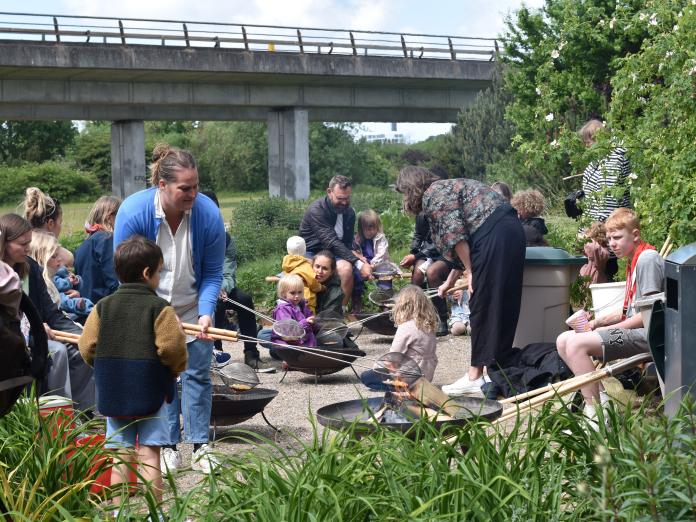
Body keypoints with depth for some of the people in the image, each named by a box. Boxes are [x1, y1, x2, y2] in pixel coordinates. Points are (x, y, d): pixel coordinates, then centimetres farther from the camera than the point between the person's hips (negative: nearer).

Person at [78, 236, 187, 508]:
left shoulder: (103, 306, 3)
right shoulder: (159, 307, -10)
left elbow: (87, 347, 0)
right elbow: (171, 346, -17)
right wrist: (176, 367, 3)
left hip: (112, 393, 4)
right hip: (150, 393, -4)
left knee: (121, 457, 10)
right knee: (149, 455, 1)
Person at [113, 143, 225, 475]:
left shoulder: (208, 214, -21)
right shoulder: (133, 212, -24)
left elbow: (212, 274, -11)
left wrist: (206, 313, -25)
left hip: (193, 309, 1)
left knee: (197, 373, 0)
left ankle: (199, 447, 7)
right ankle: (168, 446, 11)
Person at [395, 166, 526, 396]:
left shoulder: (433, 194, -1)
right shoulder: (448, 187, 27)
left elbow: (455, 237, -12)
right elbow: (462, 241, 29)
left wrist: (470, 272, -9)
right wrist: (451, 280, 32)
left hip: (493, 236, -9)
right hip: (513, 232, 10)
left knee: (483, 306, -5)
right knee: (503, 305, 11)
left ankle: (476, 375, 0)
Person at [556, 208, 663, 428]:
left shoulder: (648, 259, -13)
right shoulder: (633, 260, 18)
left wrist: (609, 328, -13)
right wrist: (597, 321, 4)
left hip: (645, 335, -11)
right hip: (633, 330, 11)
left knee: (576, 344, -26)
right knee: (563, 341, 5)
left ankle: (596, 417, -22)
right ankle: (599, 398, -1)